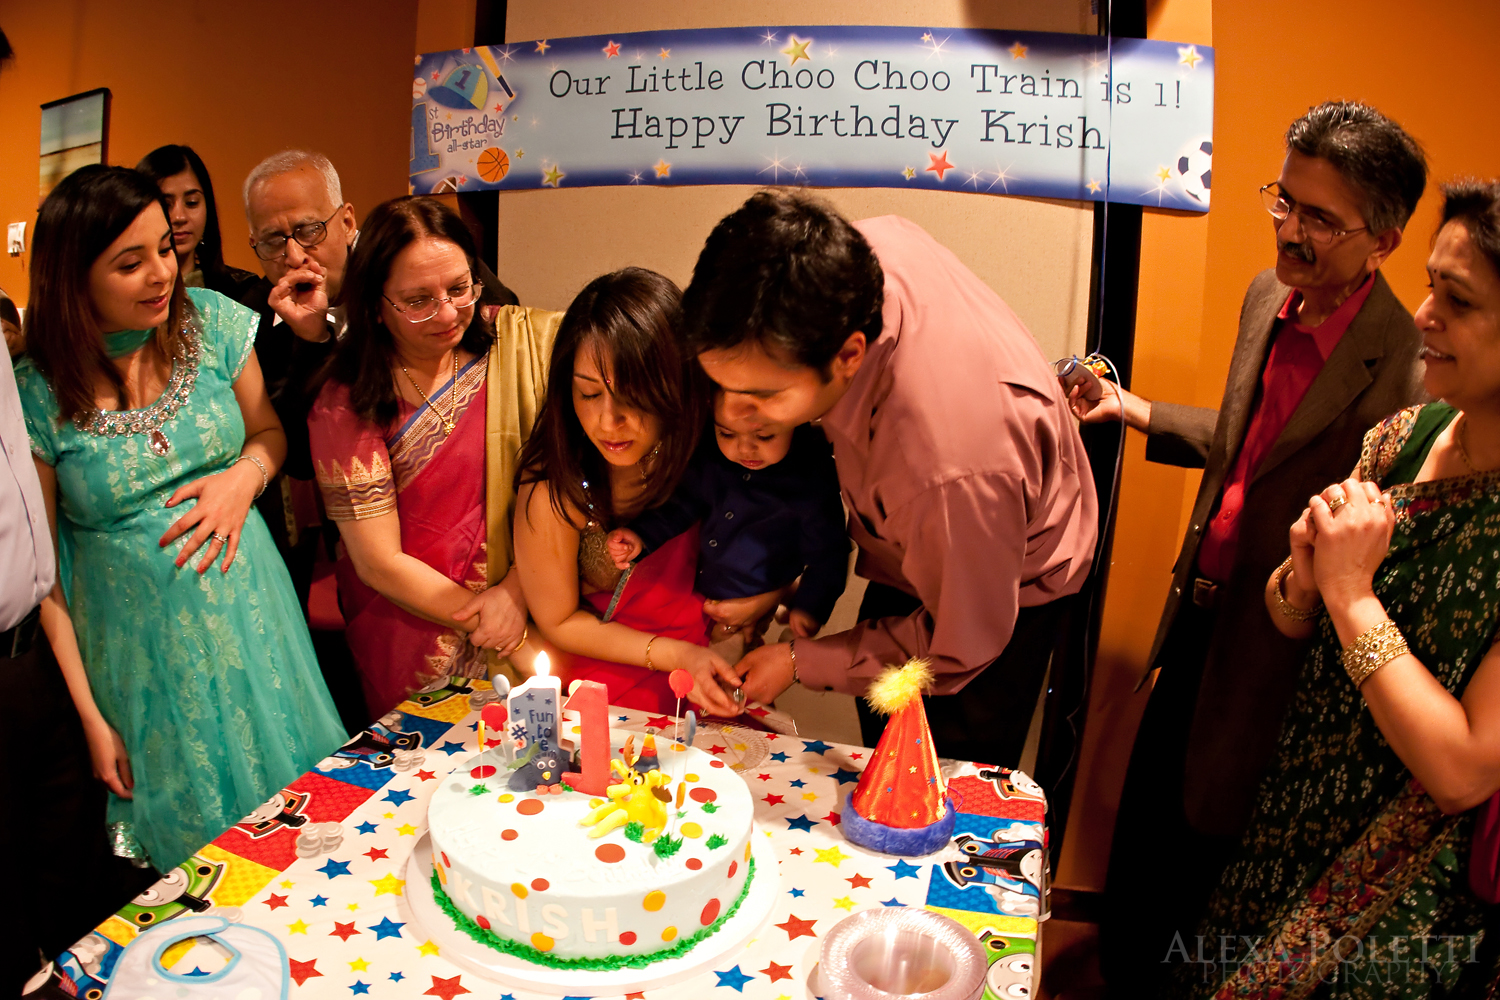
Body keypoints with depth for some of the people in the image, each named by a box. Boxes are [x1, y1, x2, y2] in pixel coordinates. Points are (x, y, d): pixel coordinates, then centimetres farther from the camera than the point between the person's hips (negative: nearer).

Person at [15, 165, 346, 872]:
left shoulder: (211, 322, -7)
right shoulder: (34, 392, -13)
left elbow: (269, 430, 9)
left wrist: (246, 474, -16)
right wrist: (90, 715, -6)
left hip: (250, 618, 3)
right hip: (142, 650, -2)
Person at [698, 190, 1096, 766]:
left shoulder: (949, 466, -48)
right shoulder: (854, 252, -31)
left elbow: (959, 647, -28)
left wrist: (802, 662, -18)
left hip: (1003, 588, -6)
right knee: (879, 752, 26)